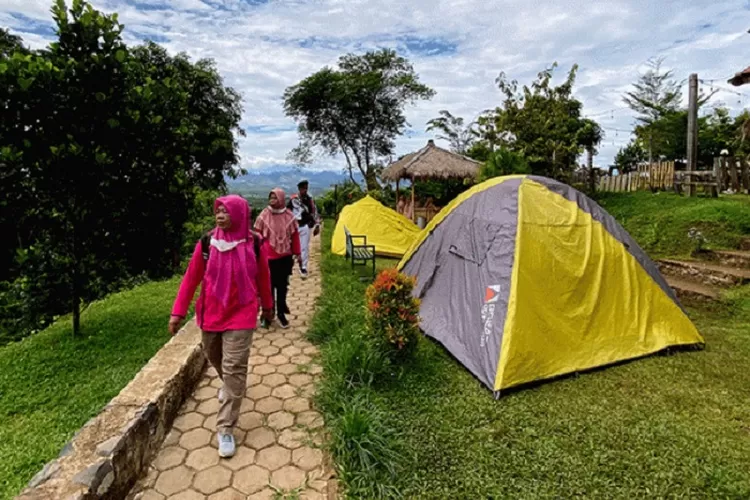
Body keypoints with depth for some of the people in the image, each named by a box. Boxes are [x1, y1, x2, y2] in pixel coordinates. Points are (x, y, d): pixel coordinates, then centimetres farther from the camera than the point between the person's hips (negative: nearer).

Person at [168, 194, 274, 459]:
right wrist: (178, 311, -1)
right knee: (215, 359, 22)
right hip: (210, 315, 3)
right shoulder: (206, 243, -8)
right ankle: (227, 384, 56)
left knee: (234, 370, -3)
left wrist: (267, 306, 14)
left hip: (241, 316, -3)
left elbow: (263, 278, 3)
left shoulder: (255, 244, -10)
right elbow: (191, 278, -1)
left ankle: (225, 430, 8)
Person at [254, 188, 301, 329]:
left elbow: (295, 235, 4)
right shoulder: (264, 216, -7)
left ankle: (281, 313, 26)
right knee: (268, 286, 8)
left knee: (282, 286, 13)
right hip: (268, 258, -2)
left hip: (285, 257, 2)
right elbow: (258, 236, -2)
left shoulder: (289, 216, -3)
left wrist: (296, 253, 7)